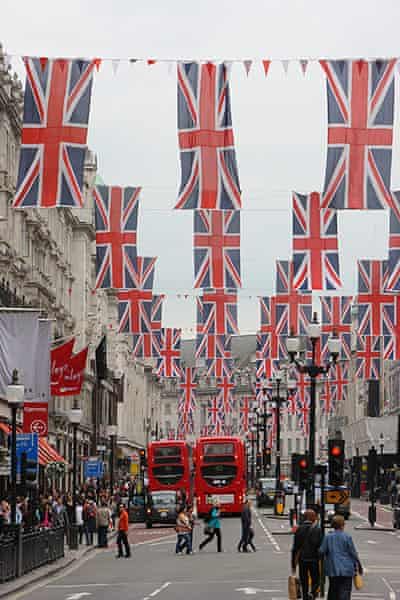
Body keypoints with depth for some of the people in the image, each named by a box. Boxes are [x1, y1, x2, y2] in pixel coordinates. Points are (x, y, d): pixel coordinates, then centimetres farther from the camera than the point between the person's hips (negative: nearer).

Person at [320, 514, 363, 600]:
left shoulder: (328, 537, 0)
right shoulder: (347, 537, -8)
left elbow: (322, 551, -2)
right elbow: (353, 552, -4)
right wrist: (358, 565, 7)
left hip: (332, 569, 3)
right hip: (346, 570, -3)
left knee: (333, 591, 15)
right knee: (345, 591, -3)